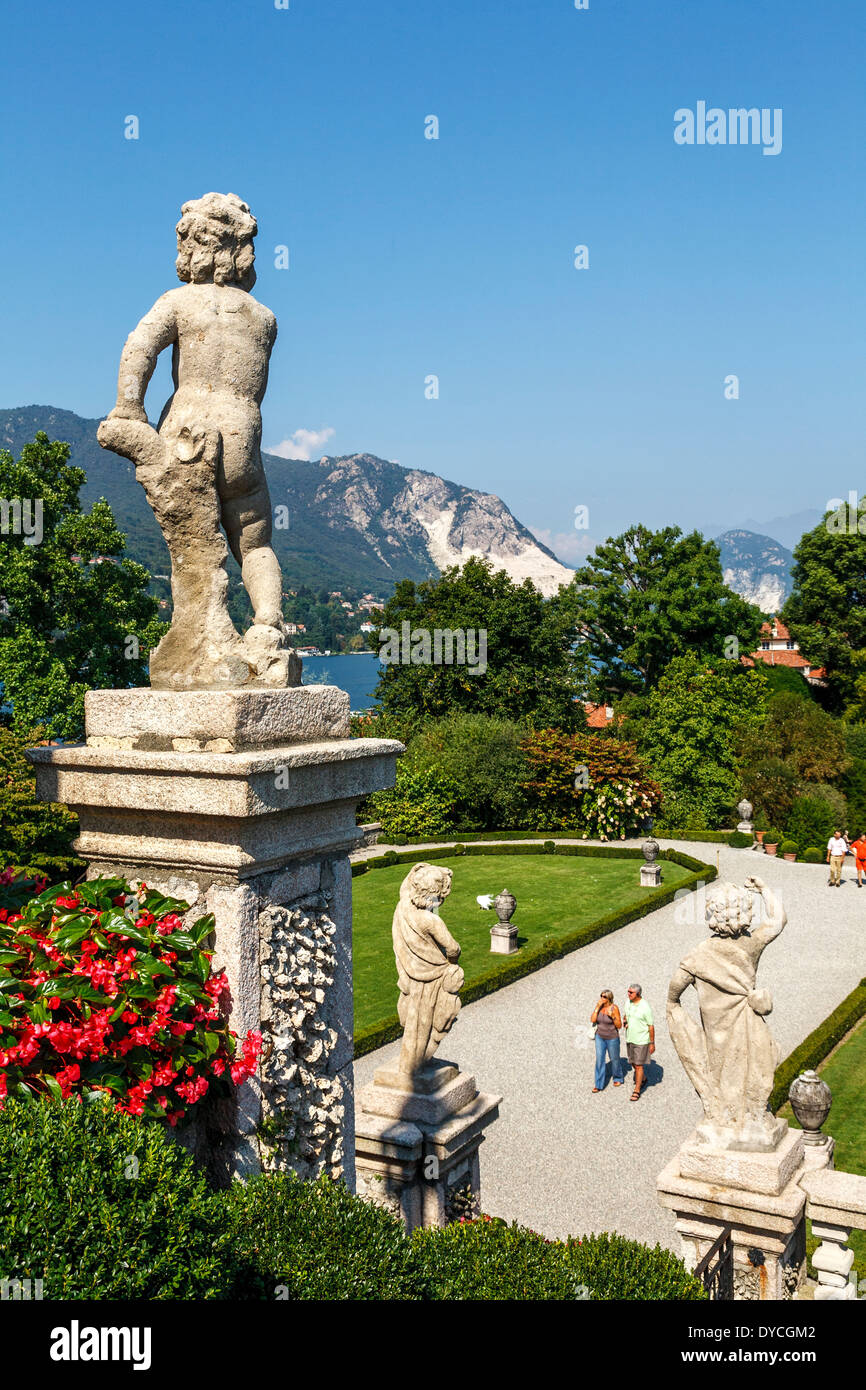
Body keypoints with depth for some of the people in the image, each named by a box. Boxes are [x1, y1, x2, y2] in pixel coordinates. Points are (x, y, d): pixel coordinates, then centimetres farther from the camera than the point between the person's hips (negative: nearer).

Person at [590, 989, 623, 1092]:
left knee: (614, 1059, 15)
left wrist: (612, 1016, -33)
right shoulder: (599, 1006, -8)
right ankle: (599, 1085, 7)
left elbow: (619, 1026, -17)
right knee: (599, 1060, -1)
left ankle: (618, 1078, 41)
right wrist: (598, 1007, -24)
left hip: (612, 1038, -3)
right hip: (600, 1037, 3)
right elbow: (593, 1020, -17)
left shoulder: (614, 1008, -20)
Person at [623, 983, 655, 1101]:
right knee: (633, 1063, 18)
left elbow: (651, 1026, -14)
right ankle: (643, 1079, 43)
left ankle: (637, 1090, 7)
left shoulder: (645, 1007, -20)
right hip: (629, 1038, 7)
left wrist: (652, 1043, -11)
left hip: (641, 1040, -7)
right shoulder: (628, 1002, -1)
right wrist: (625, 1022, -3)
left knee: (638, 1065, -2)